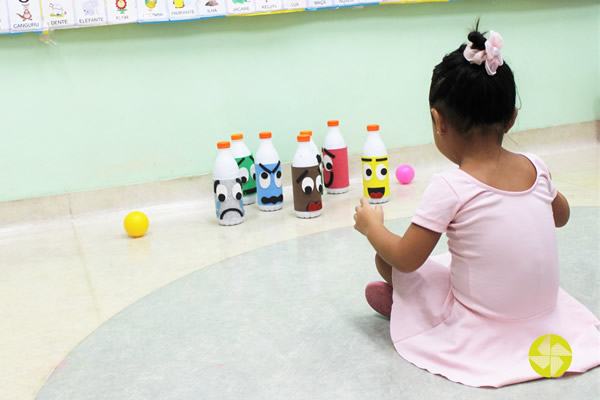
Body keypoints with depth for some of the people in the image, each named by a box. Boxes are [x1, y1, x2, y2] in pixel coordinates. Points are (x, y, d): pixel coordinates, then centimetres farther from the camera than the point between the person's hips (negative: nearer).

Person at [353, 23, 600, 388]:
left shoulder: (450, 188, -24)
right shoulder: (536, 168, -7)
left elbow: (405, 260, -16)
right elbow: (561, 216, 15)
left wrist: (371, 225, 2)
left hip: (481, 335, -6)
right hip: (546, 320, 6)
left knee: (386, 260, 3)